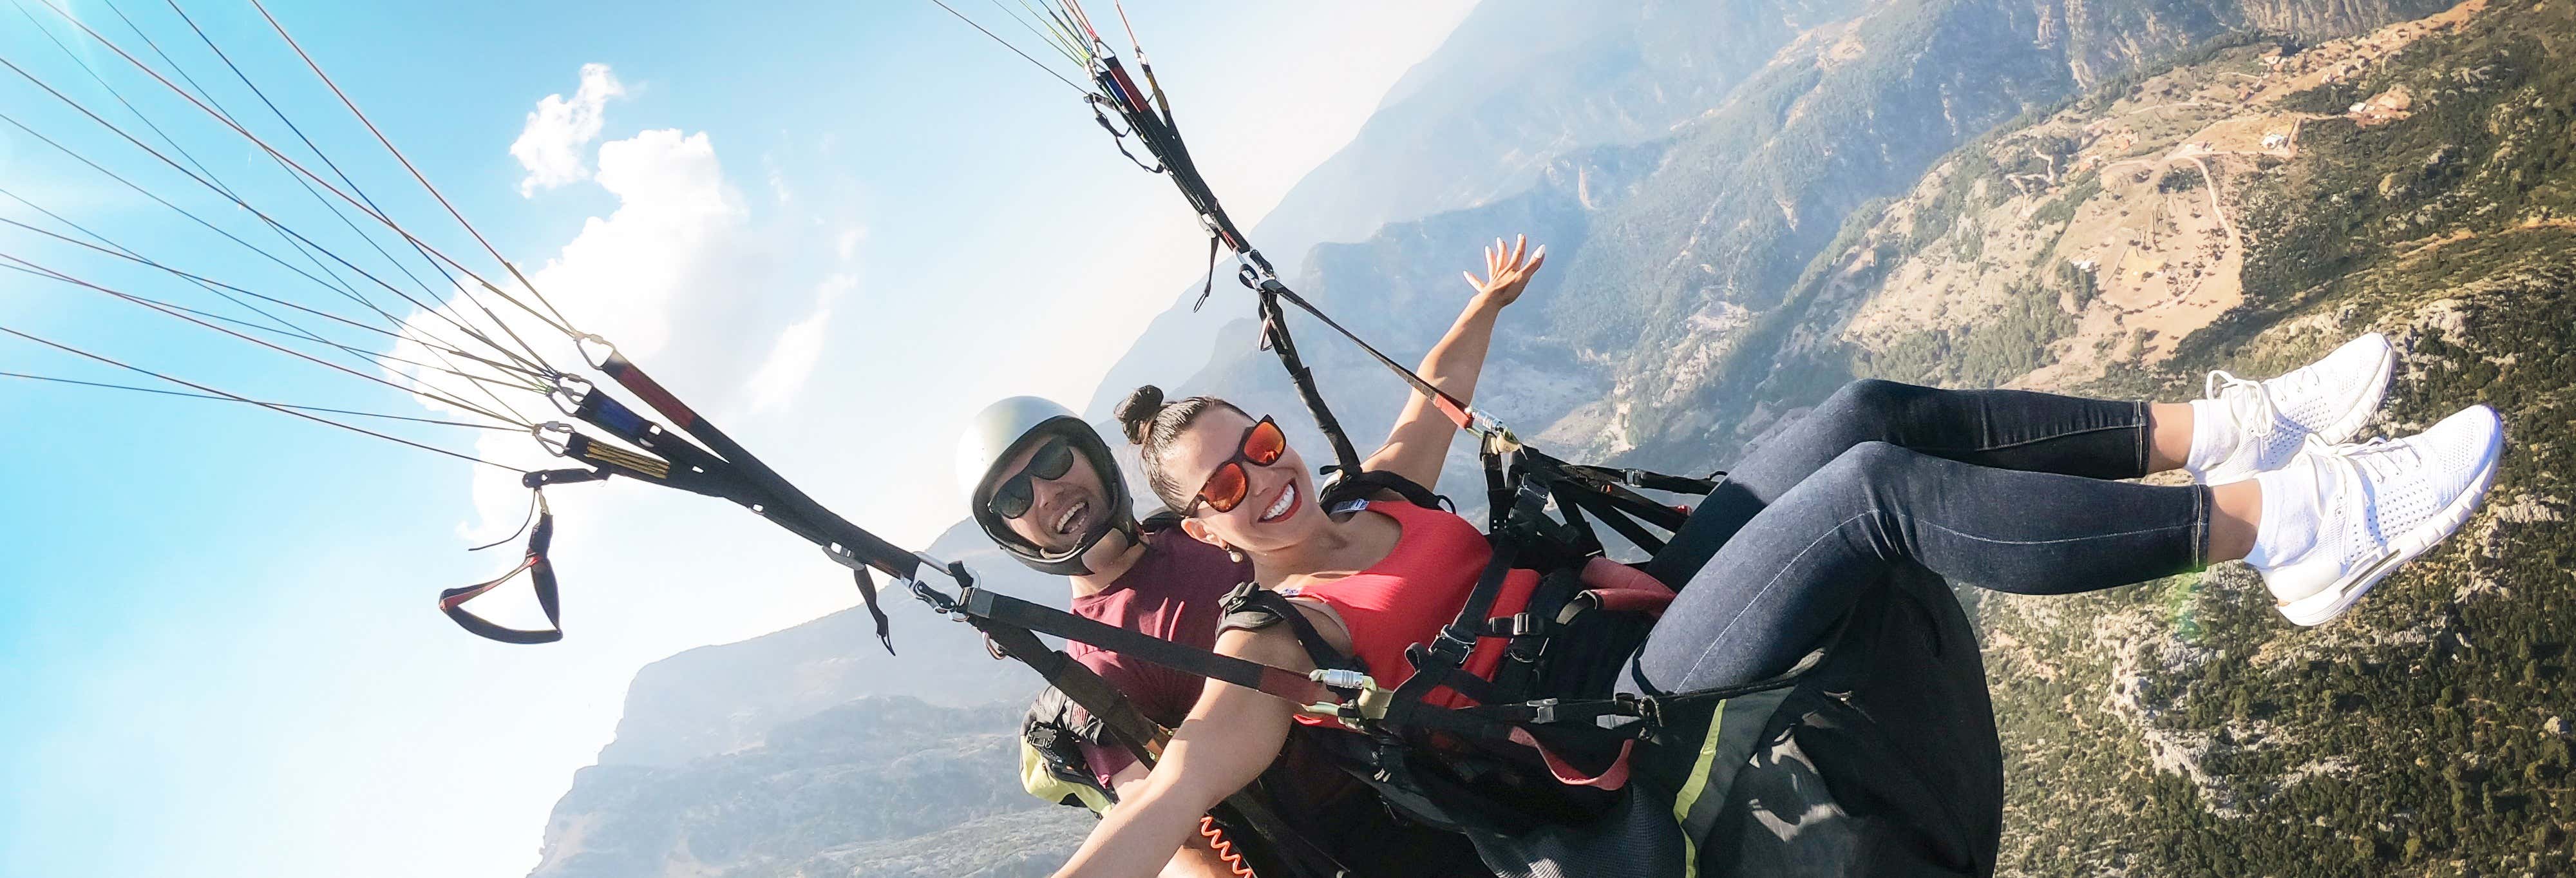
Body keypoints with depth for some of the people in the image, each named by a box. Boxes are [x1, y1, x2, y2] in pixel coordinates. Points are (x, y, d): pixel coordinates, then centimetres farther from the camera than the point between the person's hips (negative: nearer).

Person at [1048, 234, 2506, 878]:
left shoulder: (1373, 504, 12)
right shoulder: (1278, 637, -10)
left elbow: (1433, 402, 32)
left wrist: (1484, 311, 44)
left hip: (1642, 607, 9)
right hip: (1619, 719, -9)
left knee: (1869, 414, -6)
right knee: (1884, 487, -24)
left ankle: (2225, 429, -2)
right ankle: (2289, 526, -19)